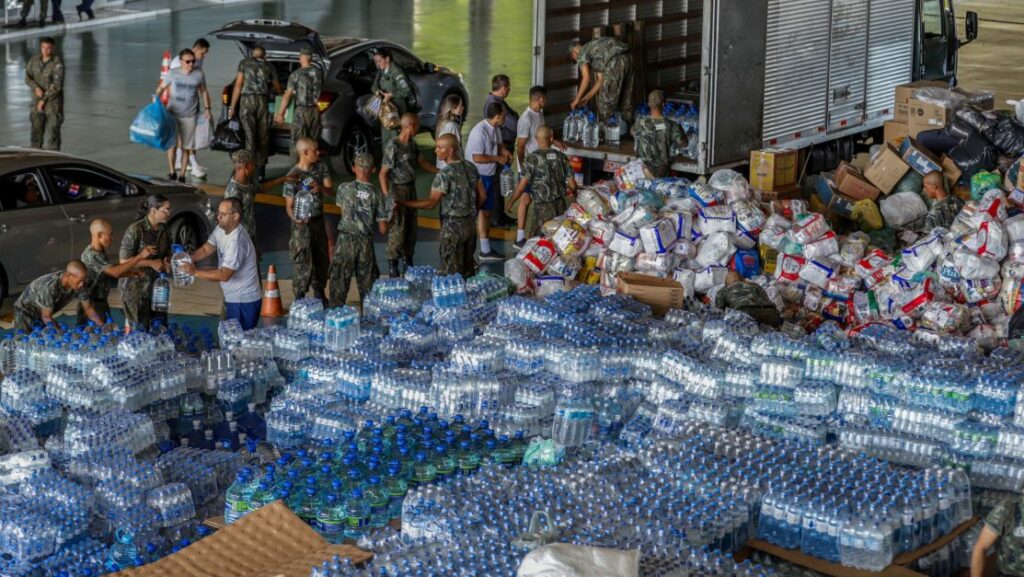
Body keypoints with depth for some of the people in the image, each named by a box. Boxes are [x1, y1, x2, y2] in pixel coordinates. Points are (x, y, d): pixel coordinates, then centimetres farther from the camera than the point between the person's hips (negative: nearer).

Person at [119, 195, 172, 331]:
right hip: (136, 286, -6)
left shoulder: (165, 231, 4)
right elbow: (124, 260, -17)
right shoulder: (135, 230, -17)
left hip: (157, 285, 6)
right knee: (139, 330, -2)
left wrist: (167, 262, -4)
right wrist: (151, 263, -19)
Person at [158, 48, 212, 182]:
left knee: (186, 147, 4)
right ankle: (172, 171, 11)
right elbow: (162, 88, 6)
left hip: (189, 116, 1)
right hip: (173, 114, -1)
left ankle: (182, 175, 15)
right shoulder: (173, 73, -4)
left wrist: (207, 109, 5)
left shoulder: (198, 75, -1)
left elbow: (204, 92, 11)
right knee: (172, 144, -5)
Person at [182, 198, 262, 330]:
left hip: (244, 302, -10)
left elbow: (224, 275, -29)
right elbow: (206, 249, 13)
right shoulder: (220, 230, 2)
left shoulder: (237, 241, -27)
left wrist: (195, 272, -26)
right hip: (233, 299, 10)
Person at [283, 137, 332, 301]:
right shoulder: (292, 177, -17)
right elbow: (289, 204, -15)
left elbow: (330, 187, 1)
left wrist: (321, 188, -22)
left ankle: (319, 292, 34)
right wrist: (295, 218, -35)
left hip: (318, 219, 6)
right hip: (302, 222, -6)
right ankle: (300, 298, 7)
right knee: (302, 261, -5)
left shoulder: (320, 166, 0)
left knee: (321, 257, 17)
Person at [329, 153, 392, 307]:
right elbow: (383, 229, -1)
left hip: (345, 240, -1)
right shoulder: (377, 195, -2)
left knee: (339, 281, 4)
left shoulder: (344, 188, -3)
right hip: (366, 242, 1)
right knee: (367, 282, 11)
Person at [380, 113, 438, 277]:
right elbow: (383, 173, -17)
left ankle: (408, 261, 25)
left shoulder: (412, 144, 5)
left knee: (411, 227, 13)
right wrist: (387, 197, -22)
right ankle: (392, 265, 4)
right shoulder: (393, 147, -19)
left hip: (411, 189, 8)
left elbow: (422, 162, 19)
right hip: (398, 190, -8)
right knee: (397, 228, -6)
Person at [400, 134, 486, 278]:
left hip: (452, 227, -7)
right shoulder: (471, 167, 4)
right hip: (470, 224, 7)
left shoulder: (444, 174, -18)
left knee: (451, 274, 0)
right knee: (468, 271, 15)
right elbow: (482, 195, 10)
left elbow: (431, 203, -22)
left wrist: (403, 203, -18)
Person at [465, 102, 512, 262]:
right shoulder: (480, 131, -25)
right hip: (479, 176, -9)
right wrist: (498, 158, -19)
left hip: (490, 175, 9)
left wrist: (504, 151, 1)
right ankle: (485, 250, 2)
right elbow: (477, 158, -27)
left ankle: (486, 248, 22)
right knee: (483, 211, -4)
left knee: (487, 211, 14)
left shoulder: (495, 129, 3)